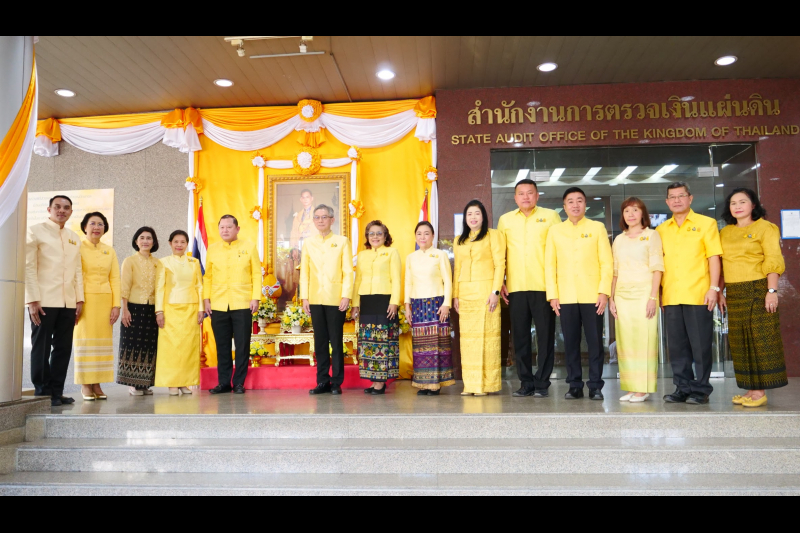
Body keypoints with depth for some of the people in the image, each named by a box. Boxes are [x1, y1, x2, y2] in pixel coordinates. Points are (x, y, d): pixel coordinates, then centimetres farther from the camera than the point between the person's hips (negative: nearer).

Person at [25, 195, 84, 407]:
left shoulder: (74, 238, 16)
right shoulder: (35, 231, 1)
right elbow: (28, 267, -6)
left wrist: (79, 299, 7)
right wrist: (32, 300, -13)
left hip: (68, 302, 5)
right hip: (44, 300, -5)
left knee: (63, 348, 5)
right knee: (41, 347, 2)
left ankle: (56, 391, 13)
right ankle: (42, 392, 10)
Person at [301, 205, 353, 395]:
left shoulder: (342, 242, 4)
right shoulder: (308, 244, 12)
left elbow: (348, 271, 0)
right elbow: (304, 272, 9)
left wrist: (346, 295, -9)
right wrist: (304, 297, 1)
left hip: (336, 300, -3)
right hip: (315, 300, 3)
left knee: (336, 342, 1)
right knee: (320, 342, 6)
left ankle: (337, 383, 9)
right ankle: (323, 381, 14)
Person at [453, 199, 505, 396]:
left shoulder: (493, 235, 5)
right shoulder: (459, 241, 19)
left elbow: (500, 264, -2)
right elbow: (457, 269, 16)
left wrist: (495, 291, -12)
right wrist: (455, 295, 7)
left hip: (486, 291, -4)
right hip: (465, 293, 4)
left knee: (486, 334, -6)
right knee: (467, 336, 2)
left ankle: (486, 384, -1)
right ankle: (470, 384, 7)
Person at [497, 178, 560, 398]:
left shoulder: (550, 216, 5)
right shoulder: (505, 220, 12)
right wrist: (500, 283, 3)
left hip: (544, 287, -2)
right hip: (515, 288, 3)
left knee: (545, 336, 1)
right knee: (519, 337, 7)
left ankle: (542, 384, 11)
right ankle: (526, 383, 17)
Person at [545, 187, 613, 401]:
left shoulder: (597, 228, 7)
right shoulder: (555, 230, 10)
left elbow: (607, 262, 2)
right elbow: (550, 264, 7)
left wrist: (604, 291, -7)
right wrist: (552, 295, -1)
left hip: (592, 295, -1)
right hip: (566, 297, 1)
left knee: (595, 341, 1)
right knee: (570, 342, 4)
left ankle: (596, 386, 10)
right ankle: (575, 385, 13)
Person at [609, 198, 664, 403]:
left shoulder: (651, 235, 3)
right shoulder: (619, 239, 16)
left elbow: (657, 268, -4)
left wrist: (653, 297, -13)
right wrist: (611, 298, 8)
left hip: (643, 294, -4)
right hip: (622, 295, 5)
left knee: (644, 339, -5)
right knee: (625, 341, 3)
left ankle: (643, 389, 1)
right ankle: (631, 388, 10)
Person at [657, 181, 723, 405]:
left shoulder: (706, 224, 5)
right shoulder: (661, 230, 14)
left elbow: (714, 257, -1)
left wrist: (714, 288, -9)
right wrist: (657, 293, 9)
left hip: (698, 295, -3)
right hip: (671, 297, 4)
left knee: (700, 344, 0)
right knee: (677, 345, 7)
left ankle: (701, 389, 11)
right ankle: (683, 388, 17)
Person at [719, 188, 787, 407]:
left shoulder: (765, 227, -1)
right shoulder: (725, 232, 14)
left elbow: (774, 261, -9)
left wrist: (772, 291, -17)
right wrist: (720, 292, 8)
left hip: (758, 290, -6)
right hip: (734, 293, 6)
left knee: (761, 339, -3)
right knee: (740, 341, 7)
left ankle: (760, 391, 2)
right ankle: (750, 389, 14)